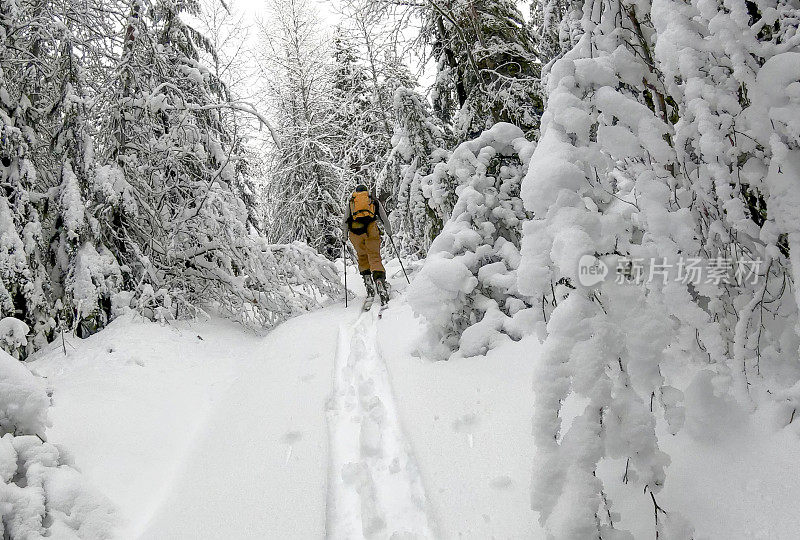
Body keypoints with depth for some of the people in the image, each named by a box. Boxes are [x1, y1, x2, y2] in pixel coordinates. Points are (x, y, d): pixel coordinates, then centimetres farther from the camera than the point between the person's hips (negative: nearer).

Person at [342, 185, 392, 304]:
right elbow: (385, 219, 26)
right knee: (374, 257, -5)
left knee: (362, 257, 18)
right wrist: (389, 232, 41)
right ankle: (379, 281, -27)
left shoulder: (351, 202, 24)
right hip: (371, 230, -1)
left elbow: (344, 222, 17)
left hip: (355, 231, 1)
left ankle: (368, 282, 4)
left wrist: (345, 235, 30)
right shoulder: (374, 201, 24)